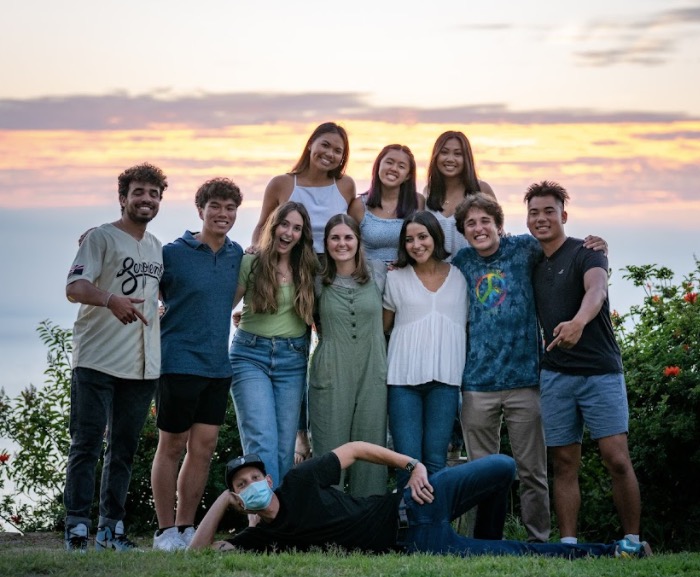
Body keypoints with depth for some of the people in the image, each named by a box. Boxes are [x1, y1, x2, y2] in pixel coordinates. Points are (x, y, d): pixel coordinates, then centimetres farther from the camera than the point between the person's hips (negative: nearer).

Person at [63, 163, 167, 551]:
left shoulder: (157, 248, 17)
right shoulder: (101, 238, -2)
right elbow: (74, 288, -15)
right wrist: (110, 299, -34)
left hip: (143, 366, 6)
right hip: (97, 360, -6)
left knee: (124, 448, 9)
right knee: (87, 445, -6)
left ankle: (112, 527, 15)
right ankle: (77, 527, -5)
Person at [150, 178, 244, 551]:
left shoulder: (236, 255, 9)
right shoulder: (173, 253, -7)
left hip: (218, 367, 5)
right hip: (179, 363, -5)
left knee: (203, 448, 6)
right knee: (172, 446, 1)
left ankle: (186, 528, 14)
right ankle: (165, 530, 7)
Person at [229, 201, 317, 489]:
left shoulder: (307, 270, 8)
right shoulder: (251, 263, -1)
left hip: (292, 359, 3)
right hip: (251, 354, -3)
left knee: (285, 445, 3)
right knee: (262, 441, -15)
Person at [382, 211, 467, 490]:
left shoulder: (459, 277, 10)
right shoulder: (396, 278, 8)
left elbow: (468, 328, 14)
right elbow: (382, 327, 13)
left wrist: (468, 370, 5)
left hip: (445, 379, 1)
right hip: (404, 378, 0)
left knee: (435, 461, -1)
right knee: (408, 460, -6)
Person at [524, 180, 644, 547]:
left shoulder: (586, 253, -4)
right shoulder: (532, 265, 14)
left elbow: (596, 289, -25)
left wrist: (578, 322, -45)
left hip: (600, 371, -5)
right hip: (555, 376, 5)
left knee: (617, 459, -10)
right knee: (564, 464, 2)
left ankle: (633, 540, -1)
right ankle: (568, 544, 4)